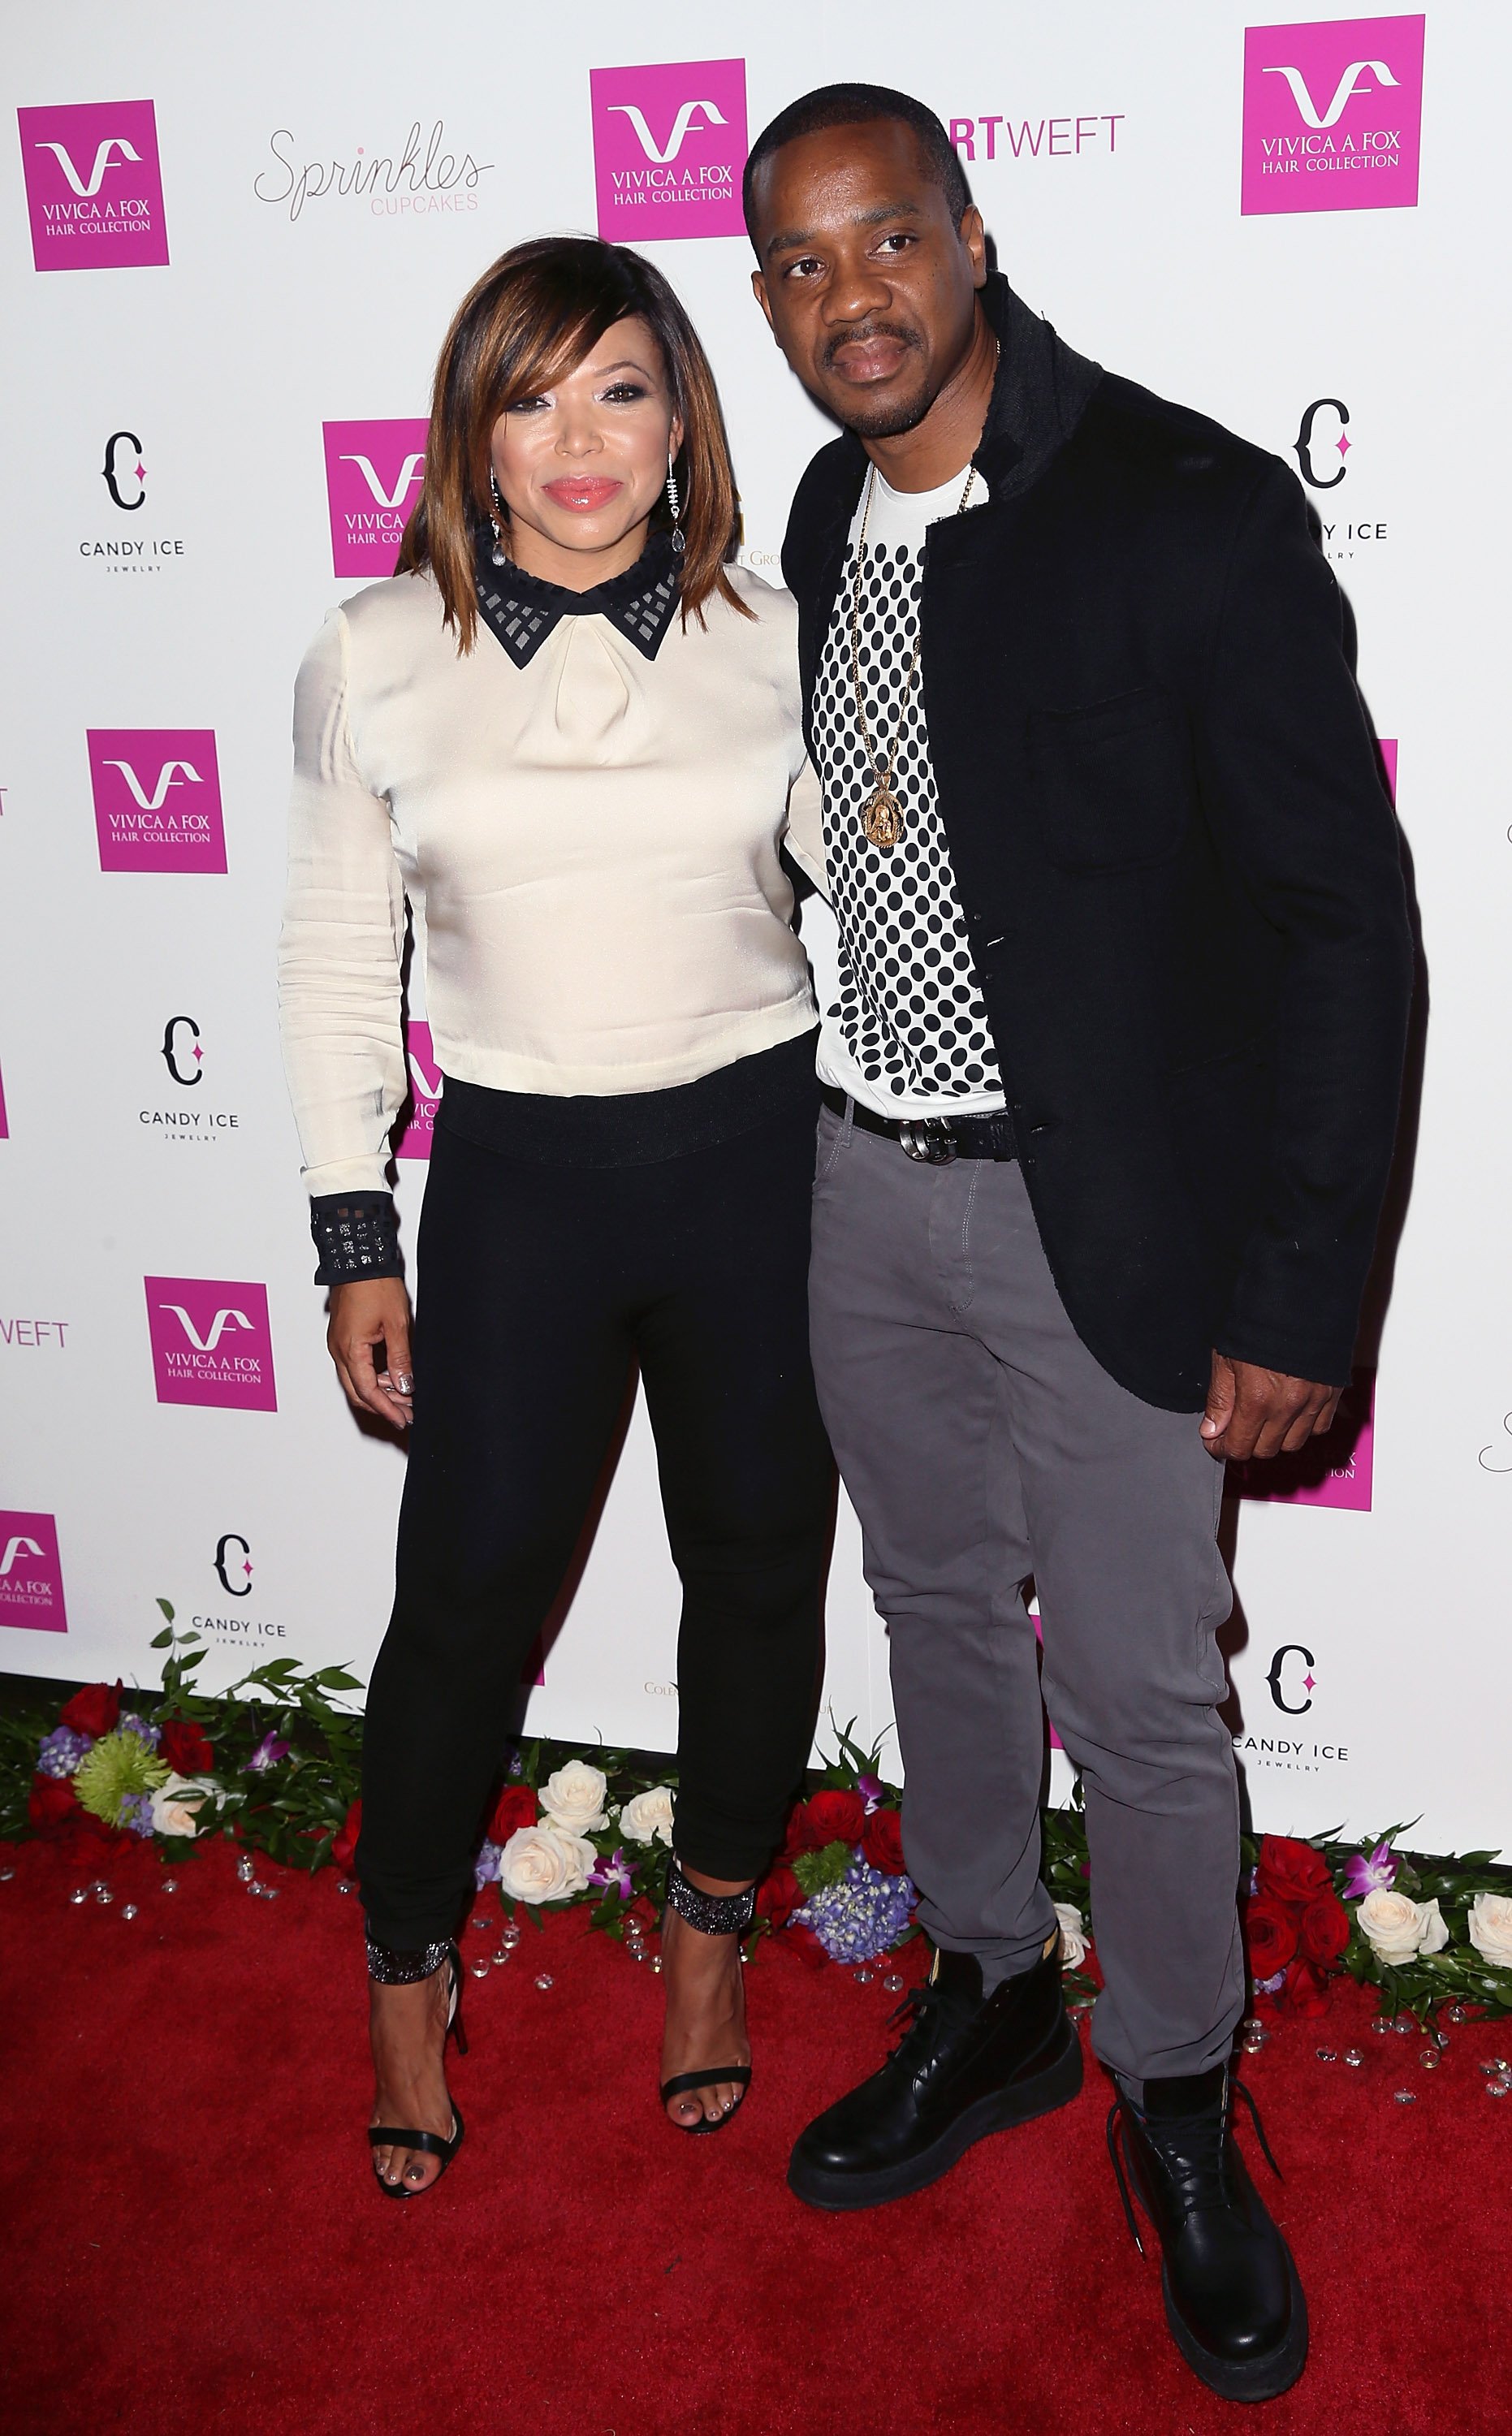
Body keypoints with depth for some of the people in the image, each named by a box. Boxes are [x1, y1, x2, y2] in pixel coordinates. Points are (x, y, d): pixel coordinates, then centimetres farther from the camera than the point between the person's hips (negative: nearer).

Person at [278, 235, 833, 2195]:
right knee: (467, 1594, 7)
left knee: (757, 1570, 13)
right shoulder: (375, 658, -4)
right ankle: (409, 1965, 34)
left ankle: (711, 1921, 40)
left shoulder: (776, 638, -2)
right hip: (517, 1175, -1)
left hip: (765, 1160, 1)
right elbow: (338, 958, 2)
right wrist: (356, 1242, 1)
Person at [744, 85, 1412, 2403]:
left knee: (1142, 1694, 6)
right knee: (944, 1611, 20)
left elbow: (1346, 918, -15)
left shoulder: (1194, 510, -16)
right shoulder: (826, 517, 4)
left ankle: (1177, 2102, 31)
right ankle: (989, 1999, 42)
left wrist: (1299, 1296, -16)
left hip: (1100, 1220, -6)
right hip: (860, 1186, 6)